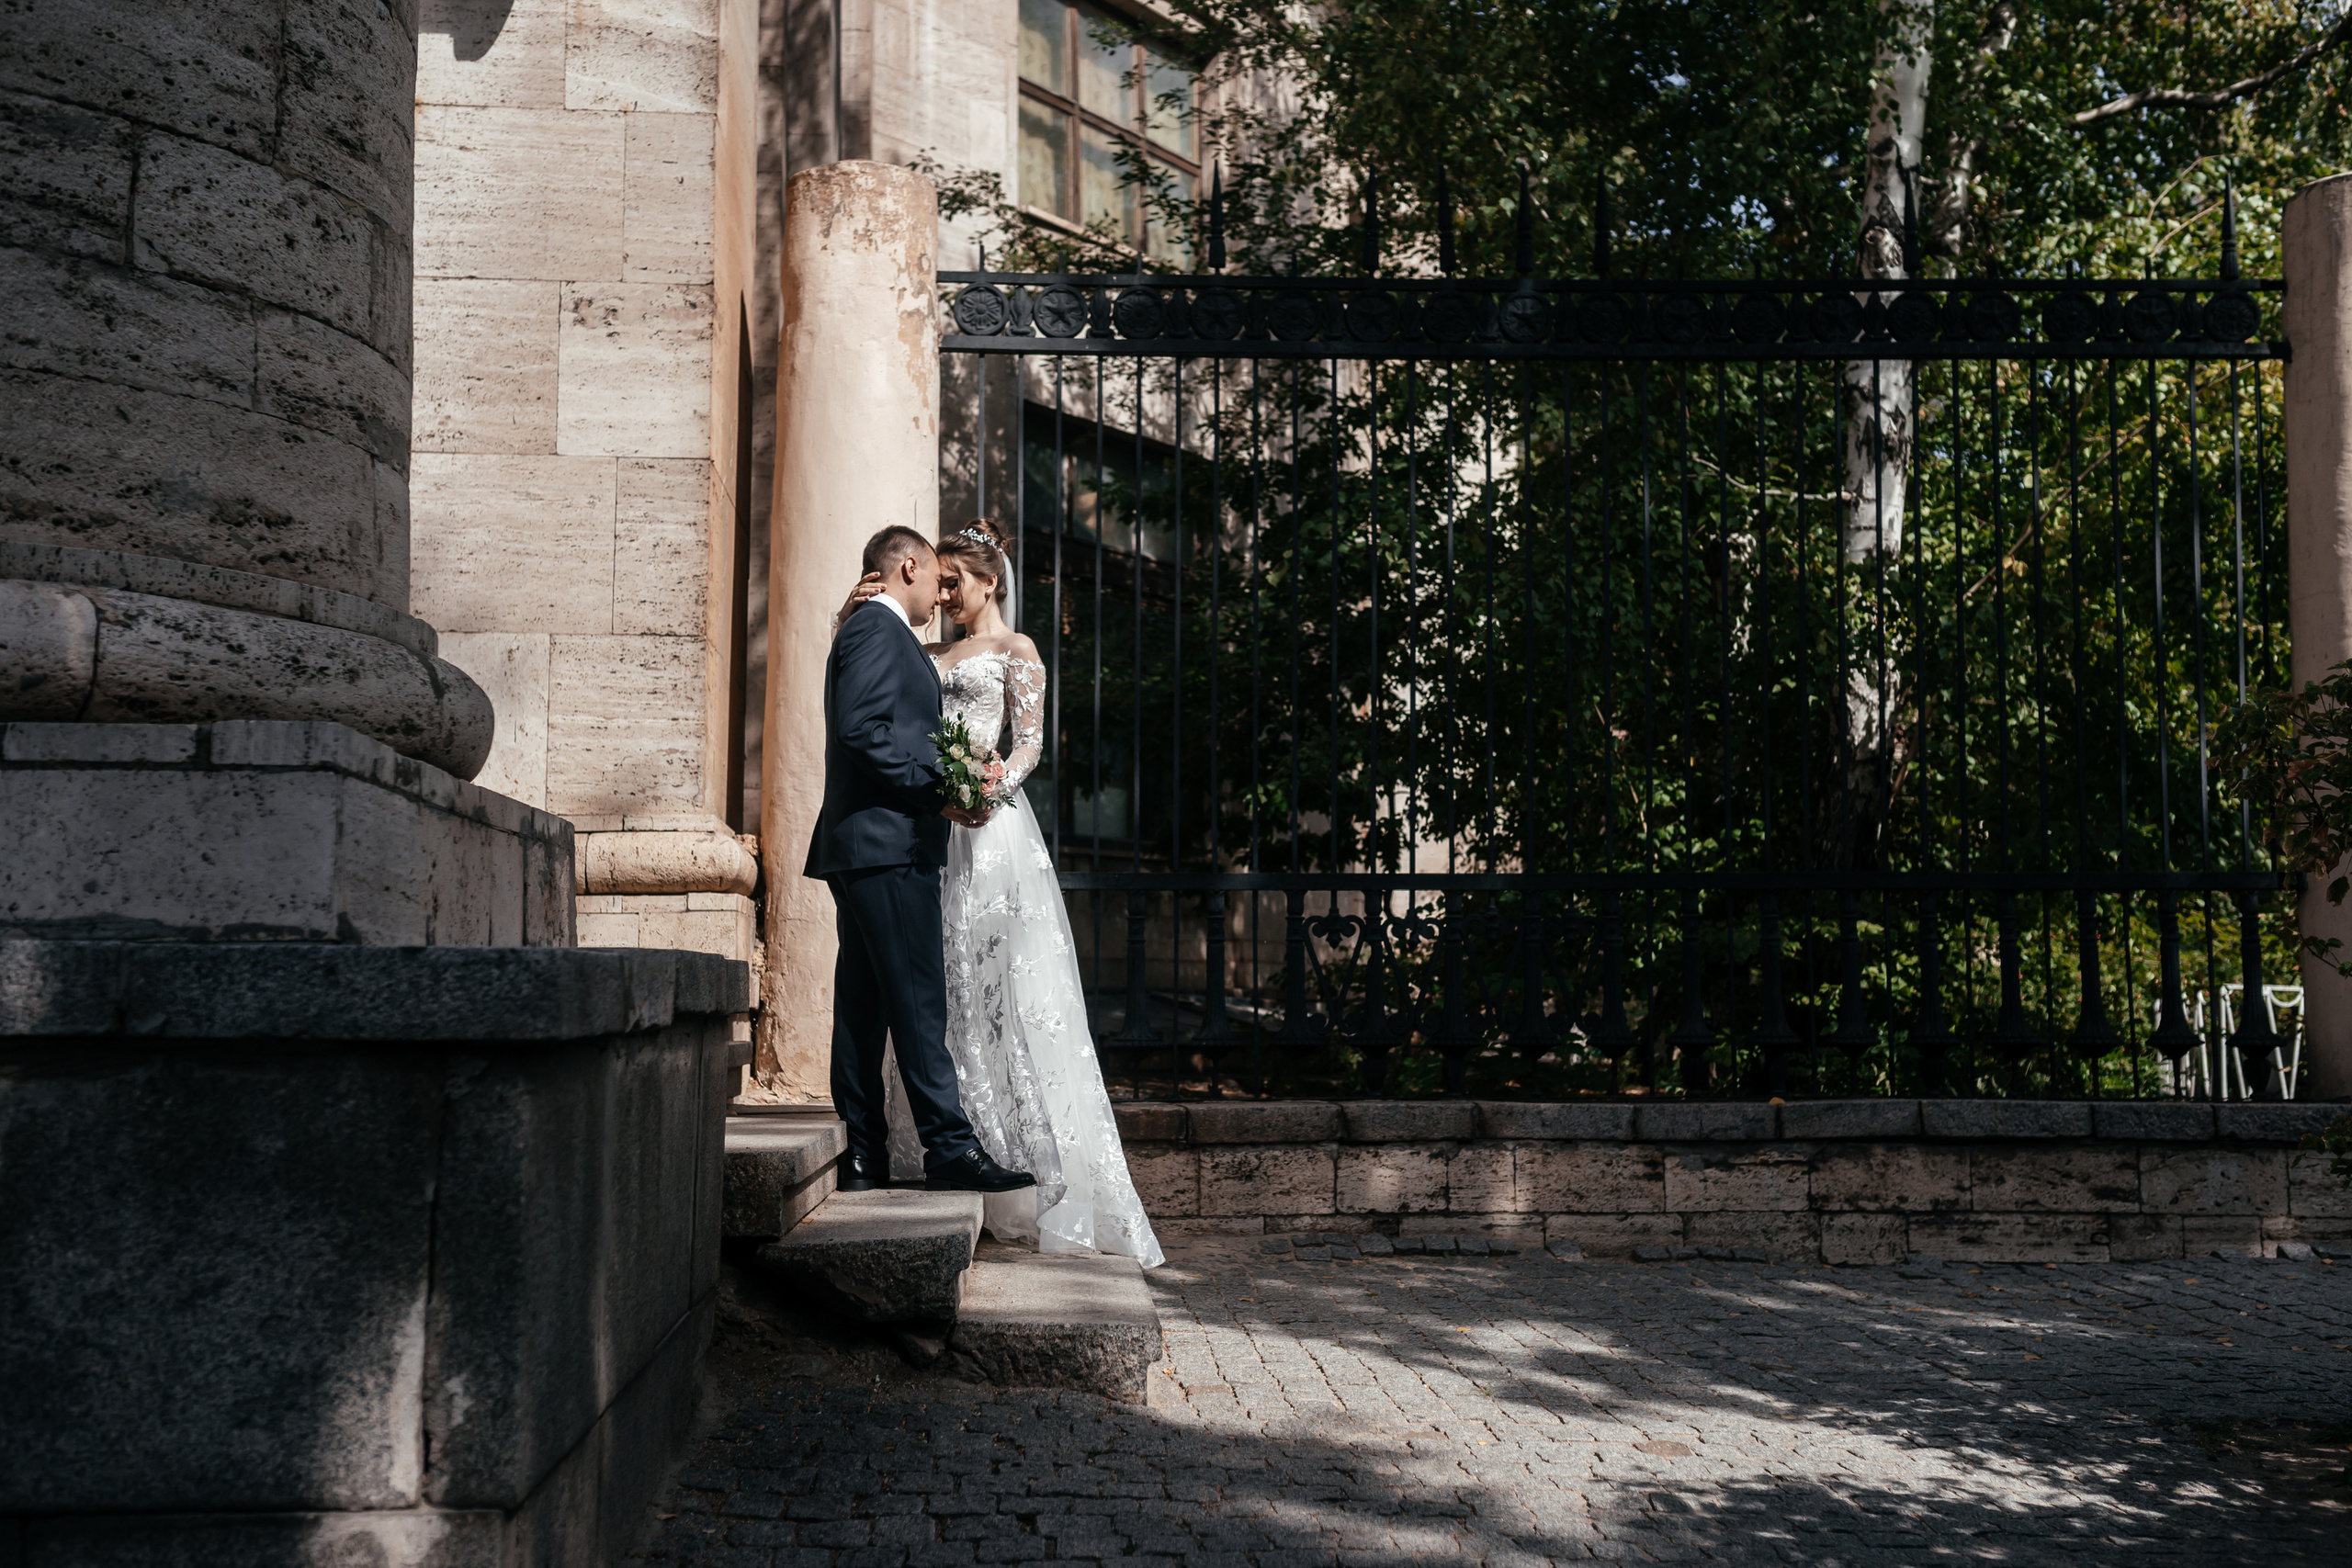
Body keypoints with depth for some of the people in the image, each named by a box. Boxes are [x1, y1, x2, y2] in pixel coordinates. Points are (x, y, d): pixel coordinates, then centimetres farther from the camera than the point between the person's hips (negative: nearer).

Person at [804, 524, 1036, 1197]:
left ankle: (863, 1155, 10)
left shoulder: (874, 631, 25)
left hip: (862, 846, 11)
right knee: (918, 999, -11)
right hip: (886, 844, -11)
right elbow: (861, 729, -19)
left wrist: (942, 788, 12)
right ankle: (950, 1148, -12)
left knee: (864, 1007, 8)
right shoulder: (878, 629, -7)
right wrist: (938, 787, -16)